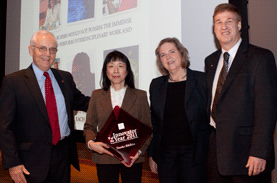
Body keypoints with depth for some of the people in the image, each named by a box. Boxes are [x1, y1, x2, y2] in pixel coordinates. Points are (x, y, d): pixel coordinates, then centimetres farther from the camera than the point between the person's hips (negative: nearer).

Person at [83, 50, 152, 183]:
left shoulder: (140, 96, 6)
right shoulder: (97, 95, 9)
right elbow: (89, 126, 9)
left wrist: (139, 150, -12)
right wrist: (91, 143, -12)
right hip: (104, 158, 1)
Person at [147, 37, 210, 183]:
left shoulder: (202, 80, -1)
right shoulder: (156, 85, 9)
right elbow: (153, 123, 12)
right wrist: (151, 154, 9)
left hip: (193, 153, -2)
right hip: (165, 153, 3)